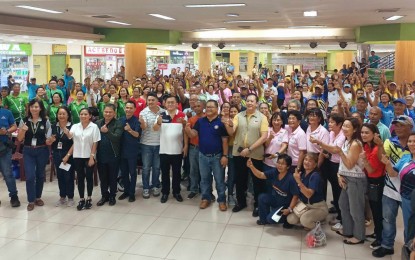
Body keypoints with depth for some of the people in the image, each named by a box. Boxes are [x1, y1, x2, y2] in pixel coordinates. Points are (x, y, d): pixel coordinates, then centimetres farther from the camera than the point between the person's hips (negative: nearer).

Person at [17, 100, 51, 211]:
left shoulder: (45, 121, -4)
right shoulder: (24, 121, -1)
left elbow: (49, 137, 2)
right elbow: (20, 139, 1)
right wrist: (23, 130, -17)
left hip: (42, 151, 0)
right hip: (28, 151, 0)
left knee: (40, 175, 12)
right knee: (30, 176, -6)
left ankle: (38, 197, 29)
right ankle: (31, 200, 7)